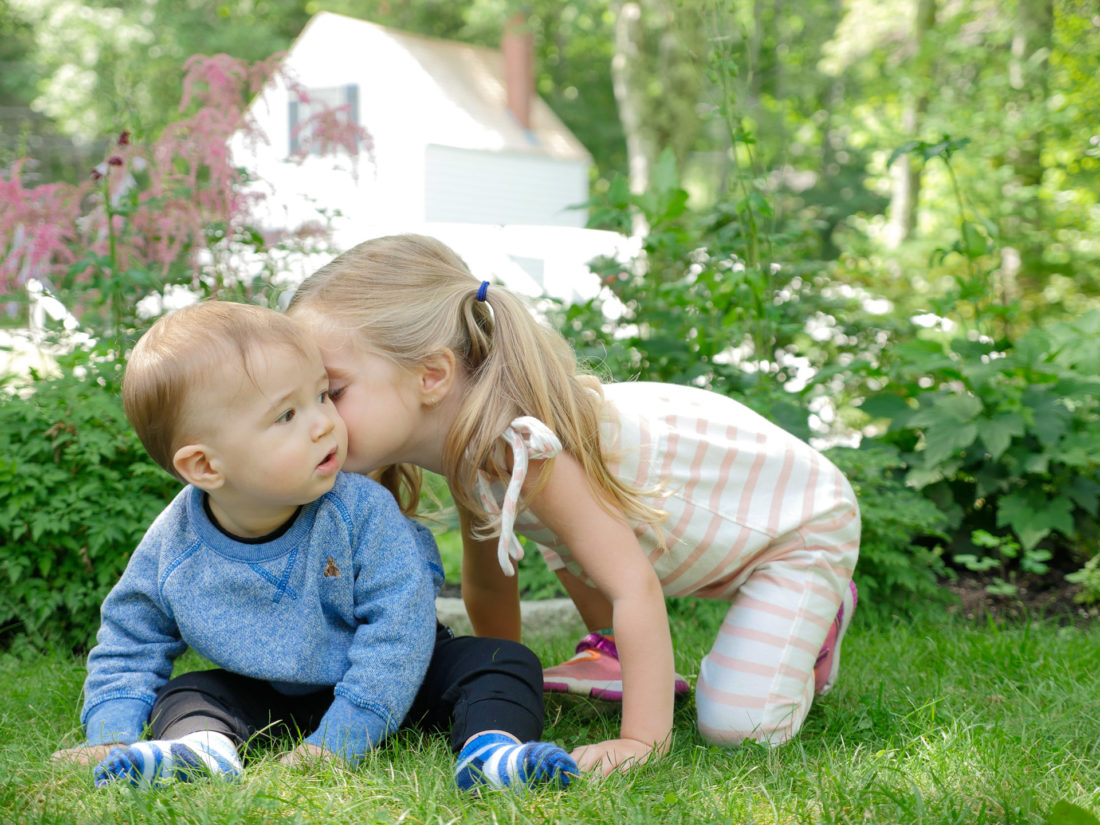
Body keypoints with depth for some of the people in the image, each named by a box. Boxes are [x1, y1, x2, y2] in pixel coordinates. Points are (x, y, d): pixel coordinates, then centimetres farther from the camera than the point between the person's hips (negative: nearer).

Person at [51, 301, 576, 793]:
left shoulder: (360, 510, -25)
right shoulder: (170, 556, -16)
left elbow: (398, 623, -26)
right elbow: (127, 653, -1)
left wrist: (339, 739, -32)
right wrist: (111, 737, -18)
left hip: (392, 684, -2)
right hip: (275, 702, 2)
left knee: (501, 661, -20)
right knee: (184, 693, -14)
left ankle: (490, 745, -44)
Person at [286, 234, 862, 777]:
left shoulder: (523, 448, -37)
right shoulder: (465, 446, -10)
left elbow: (635, 589, -37)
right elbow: (484, 585, 6)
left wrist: (642, 740, -35)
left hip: (803, 518, -8)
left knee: (738, 726, -18)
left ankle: (821, 607, 9)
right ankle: (608, 652, 20)